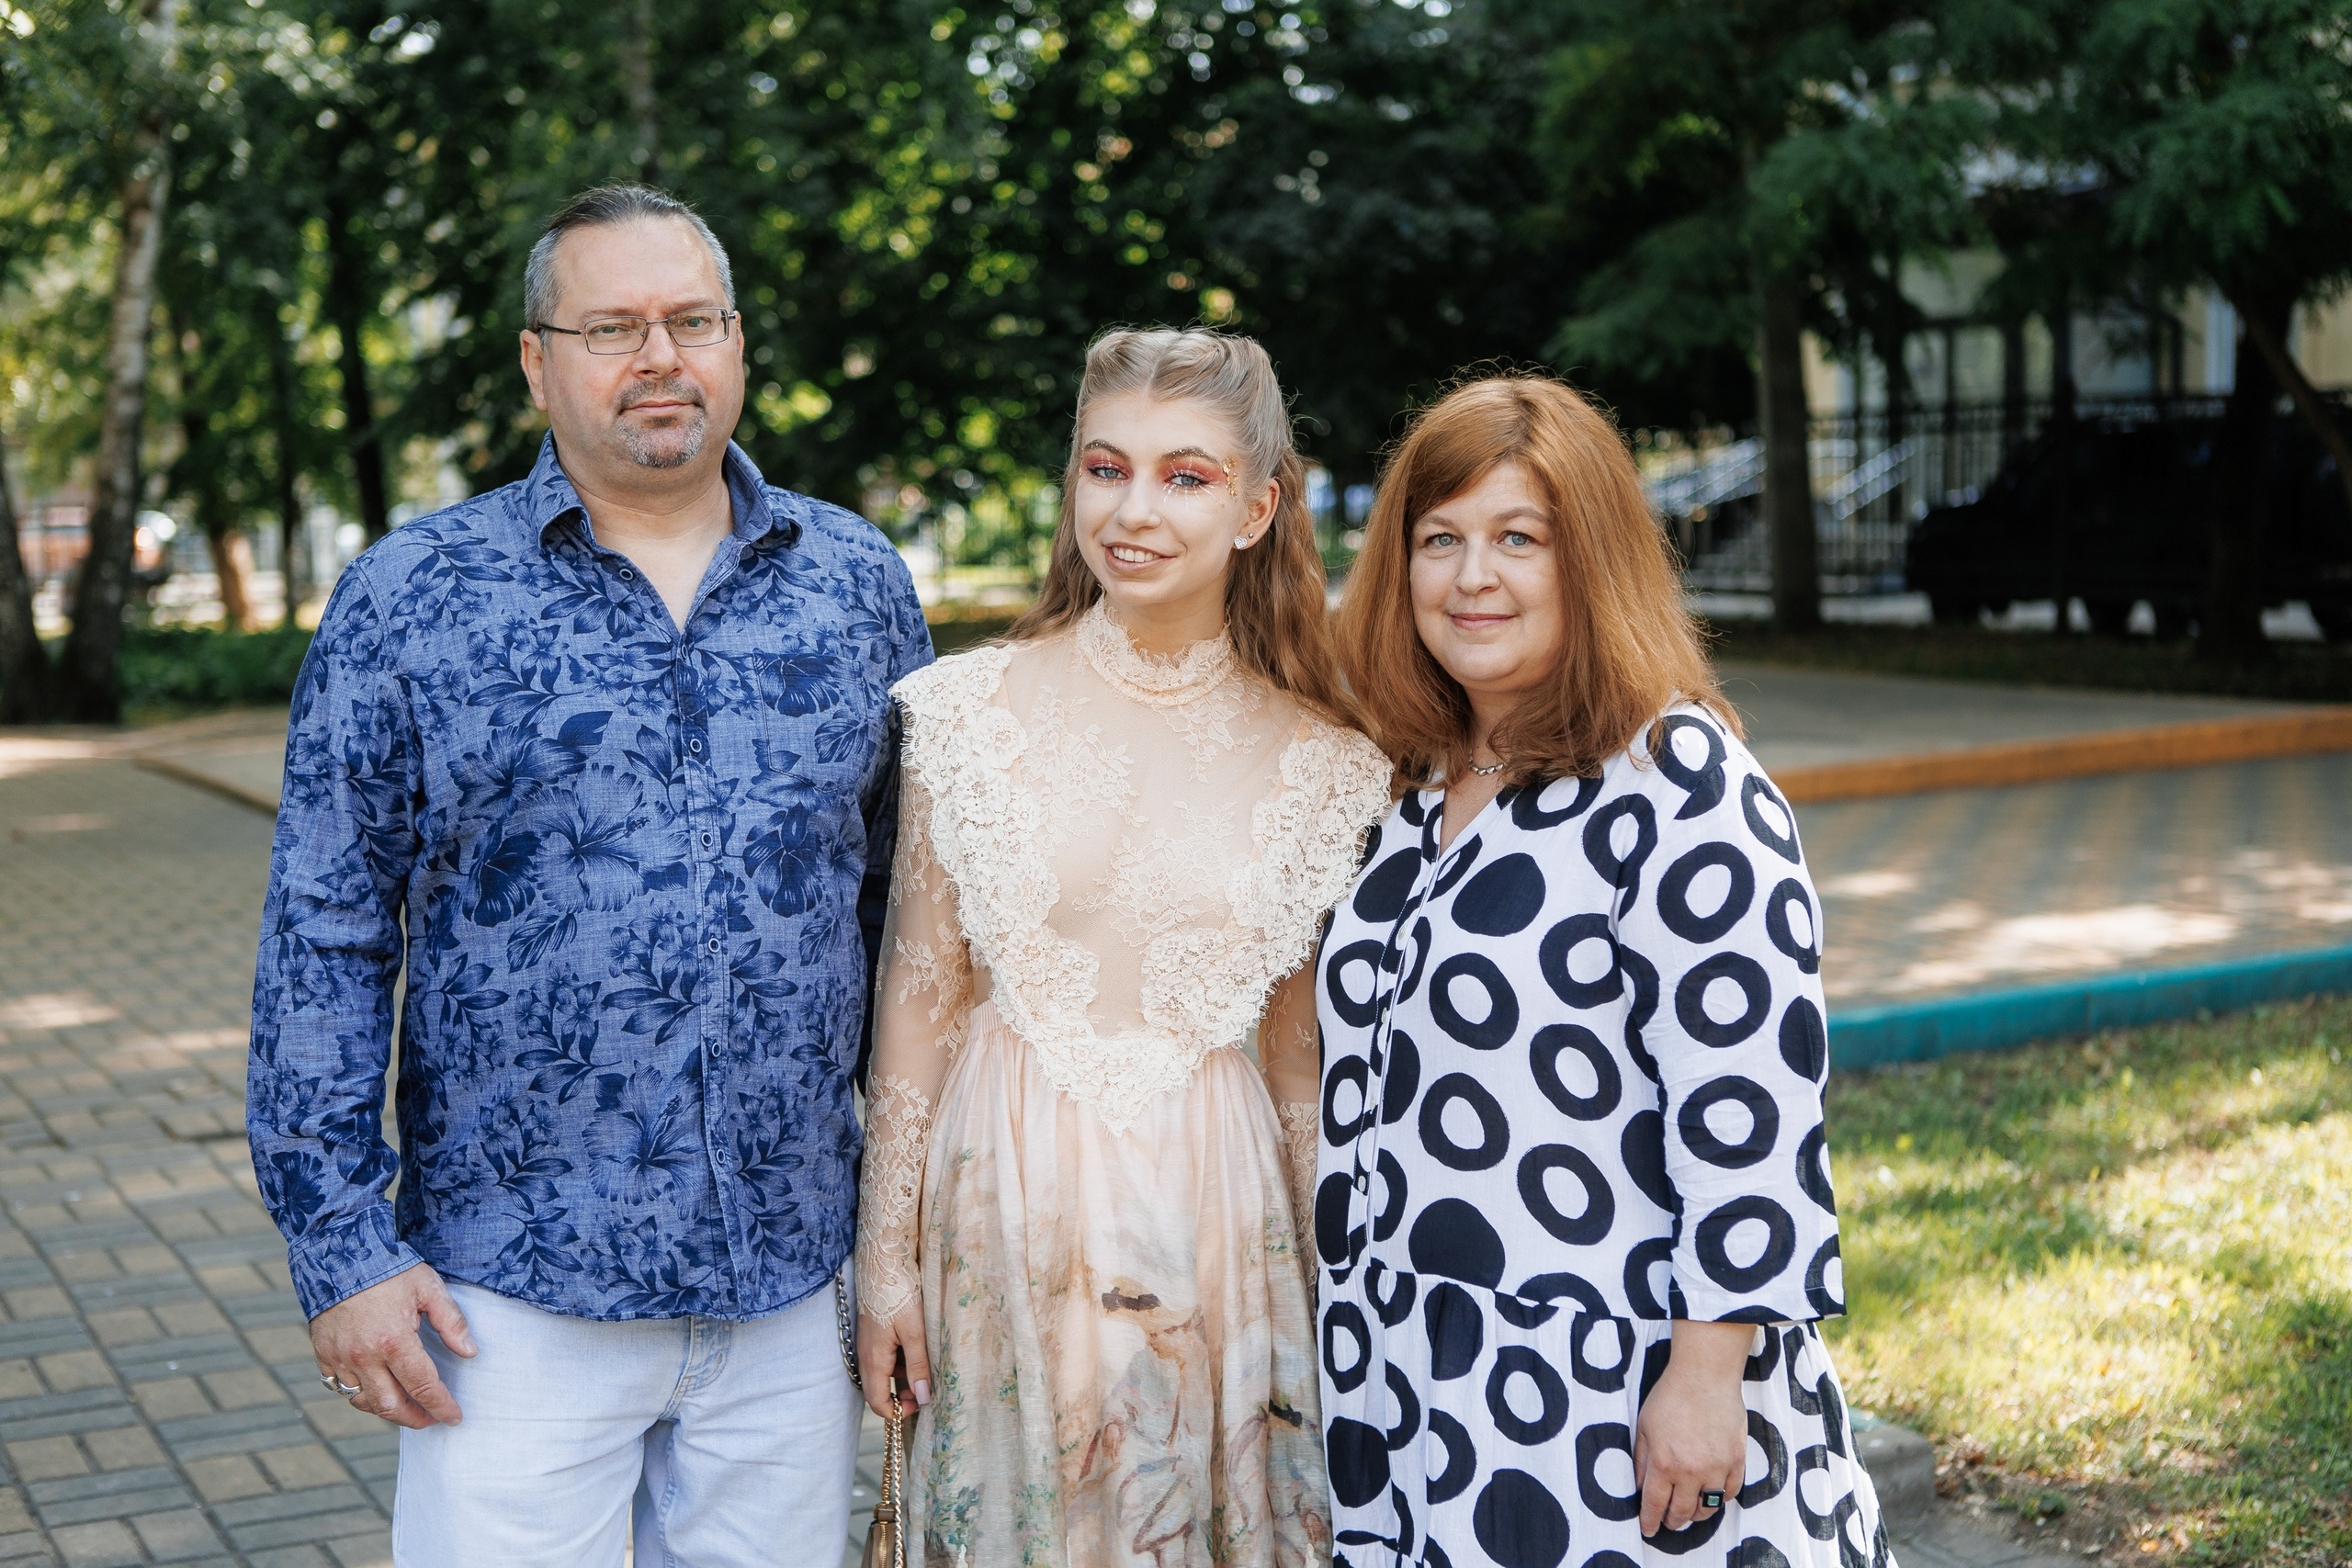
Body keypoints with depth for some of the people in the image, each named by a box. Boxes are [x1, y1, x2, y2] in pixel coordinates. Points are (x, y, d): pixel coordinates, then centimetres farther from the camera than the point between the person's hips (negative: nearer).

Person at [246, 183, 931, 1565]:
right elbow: (326, 938, -1)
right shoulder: (411, 598, -2)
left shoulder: (861, 584, 5)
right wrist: (344, 1242, -5)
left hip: (793, 1285, 3)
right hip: (514, 1291, -2)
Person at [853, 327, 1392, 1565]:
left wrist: (1335, 1283, 8)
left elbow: (1300, 1055, 6)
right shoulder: (969, 711, -4)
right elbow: (918, 1000, 0)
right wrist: (886, 1250, 1)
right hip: (1002, 1197, 0)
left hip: (1210, 1210, 1)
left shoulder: (1324, 766, -2)